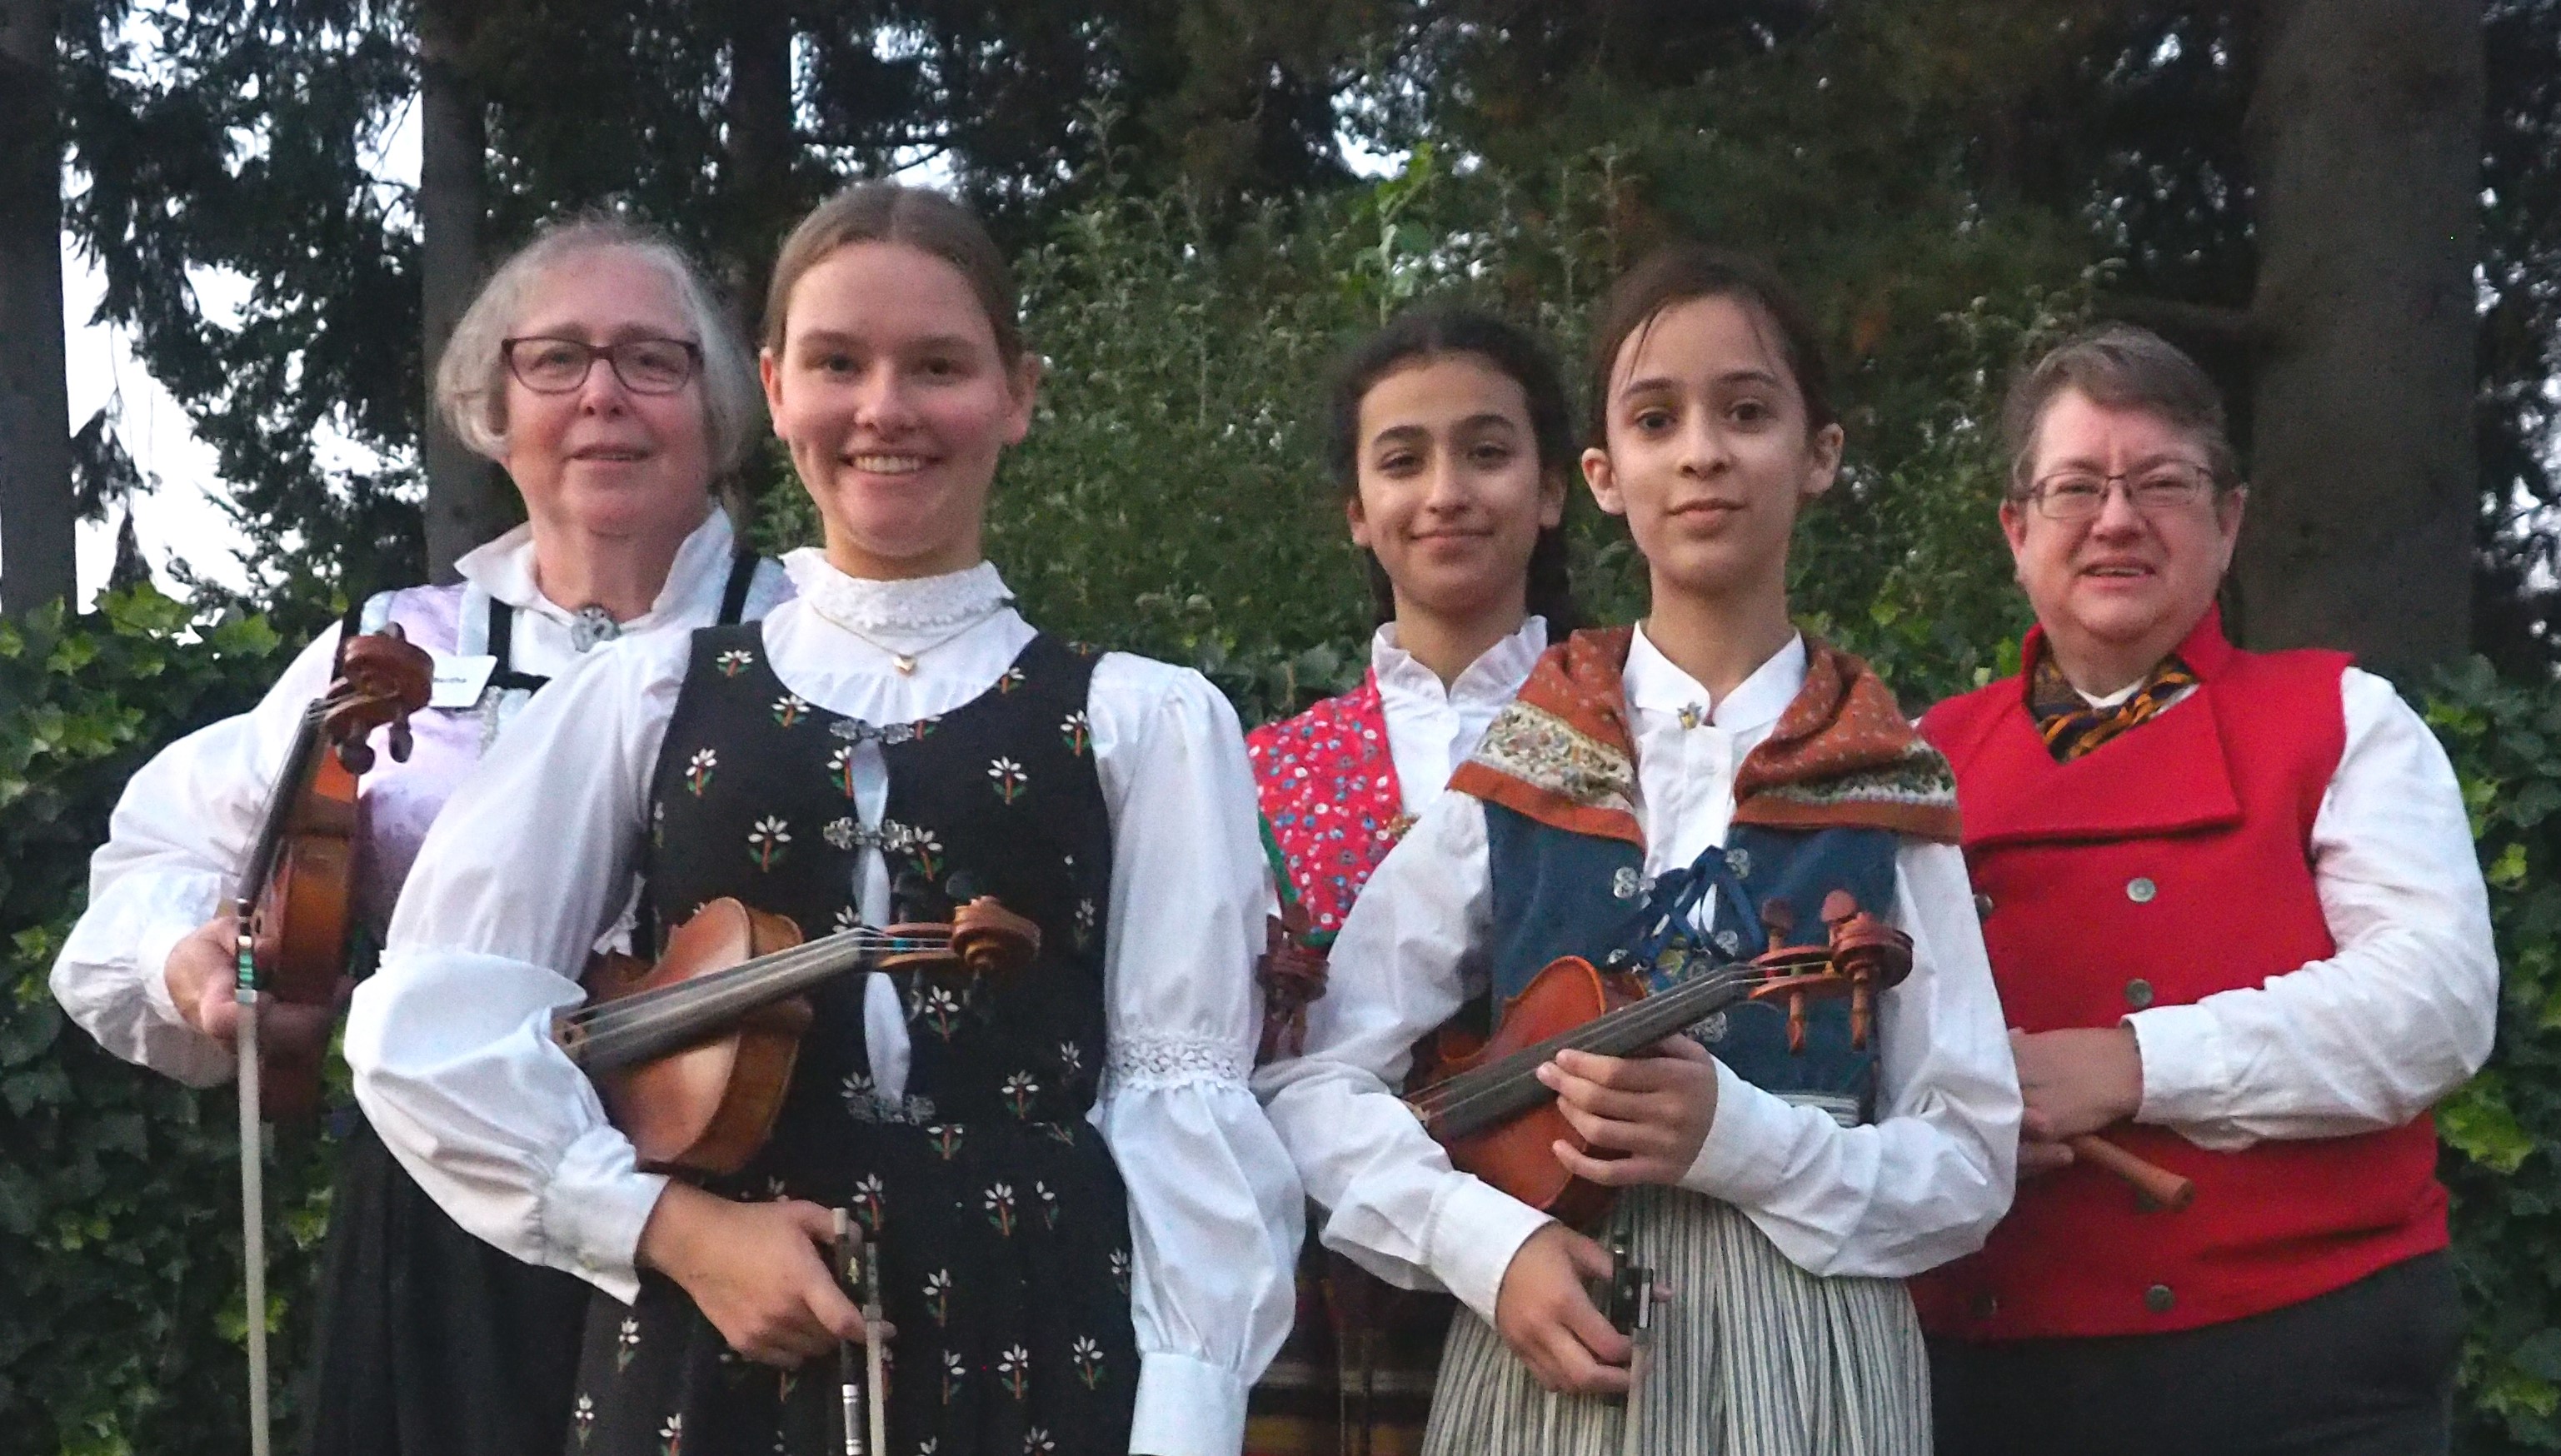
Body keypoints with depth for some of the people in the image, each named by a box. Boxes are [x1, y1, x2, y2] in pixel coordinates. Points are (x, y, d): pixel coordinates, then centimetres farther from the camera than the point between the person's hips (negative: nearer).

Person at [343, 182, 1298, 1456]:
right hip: (708, 1351, 1)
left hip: (1040, 1347, -1)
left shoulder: (1144, 724, 3)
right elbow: (426, 1027, 1)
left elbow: (1185, 1097, -2)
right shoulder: (648, 702, 6)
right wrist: (669, 1225, -9)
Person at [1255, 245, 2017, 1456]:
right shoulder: (1517, 773, 1)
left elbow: (1970, 1168, -1)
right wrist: (1486, 1242, -14)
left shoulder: (1882, 791, 0)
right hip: (1552, 1354, 0)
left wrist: (1736, 1138, -17)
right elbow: (1311, 1086, 1)